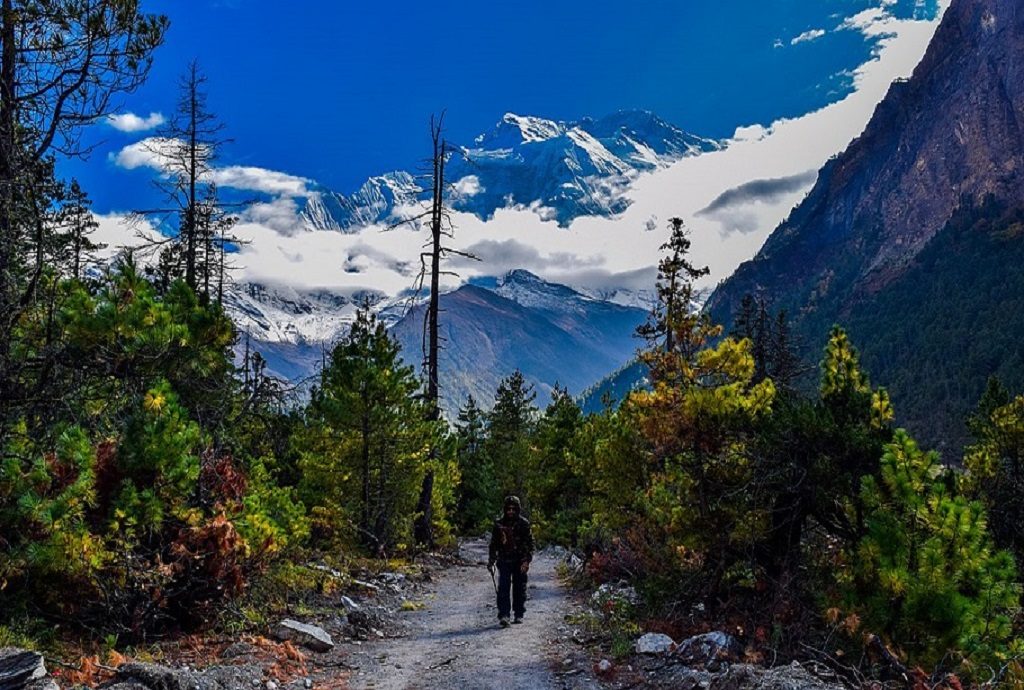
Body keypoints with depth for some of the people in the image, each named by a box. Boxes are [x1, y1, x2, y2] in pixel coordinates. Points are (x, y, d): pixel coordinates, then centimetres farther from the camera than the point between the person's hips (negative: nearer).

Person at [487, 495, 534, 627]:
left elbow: (530, 543, -3)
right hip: (504, 561, 1)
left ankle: (519, 614, 18)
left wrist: (527, 560, -13)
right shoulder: (499, 524, 4)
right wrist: (491, 562, 8)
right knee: (503, 588, -10)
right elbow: (494, 544, 12)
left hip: (520, 562, -1)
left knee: (519, 589, 6)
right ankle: (503, 615, -11)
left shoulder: (523, 523, -2)